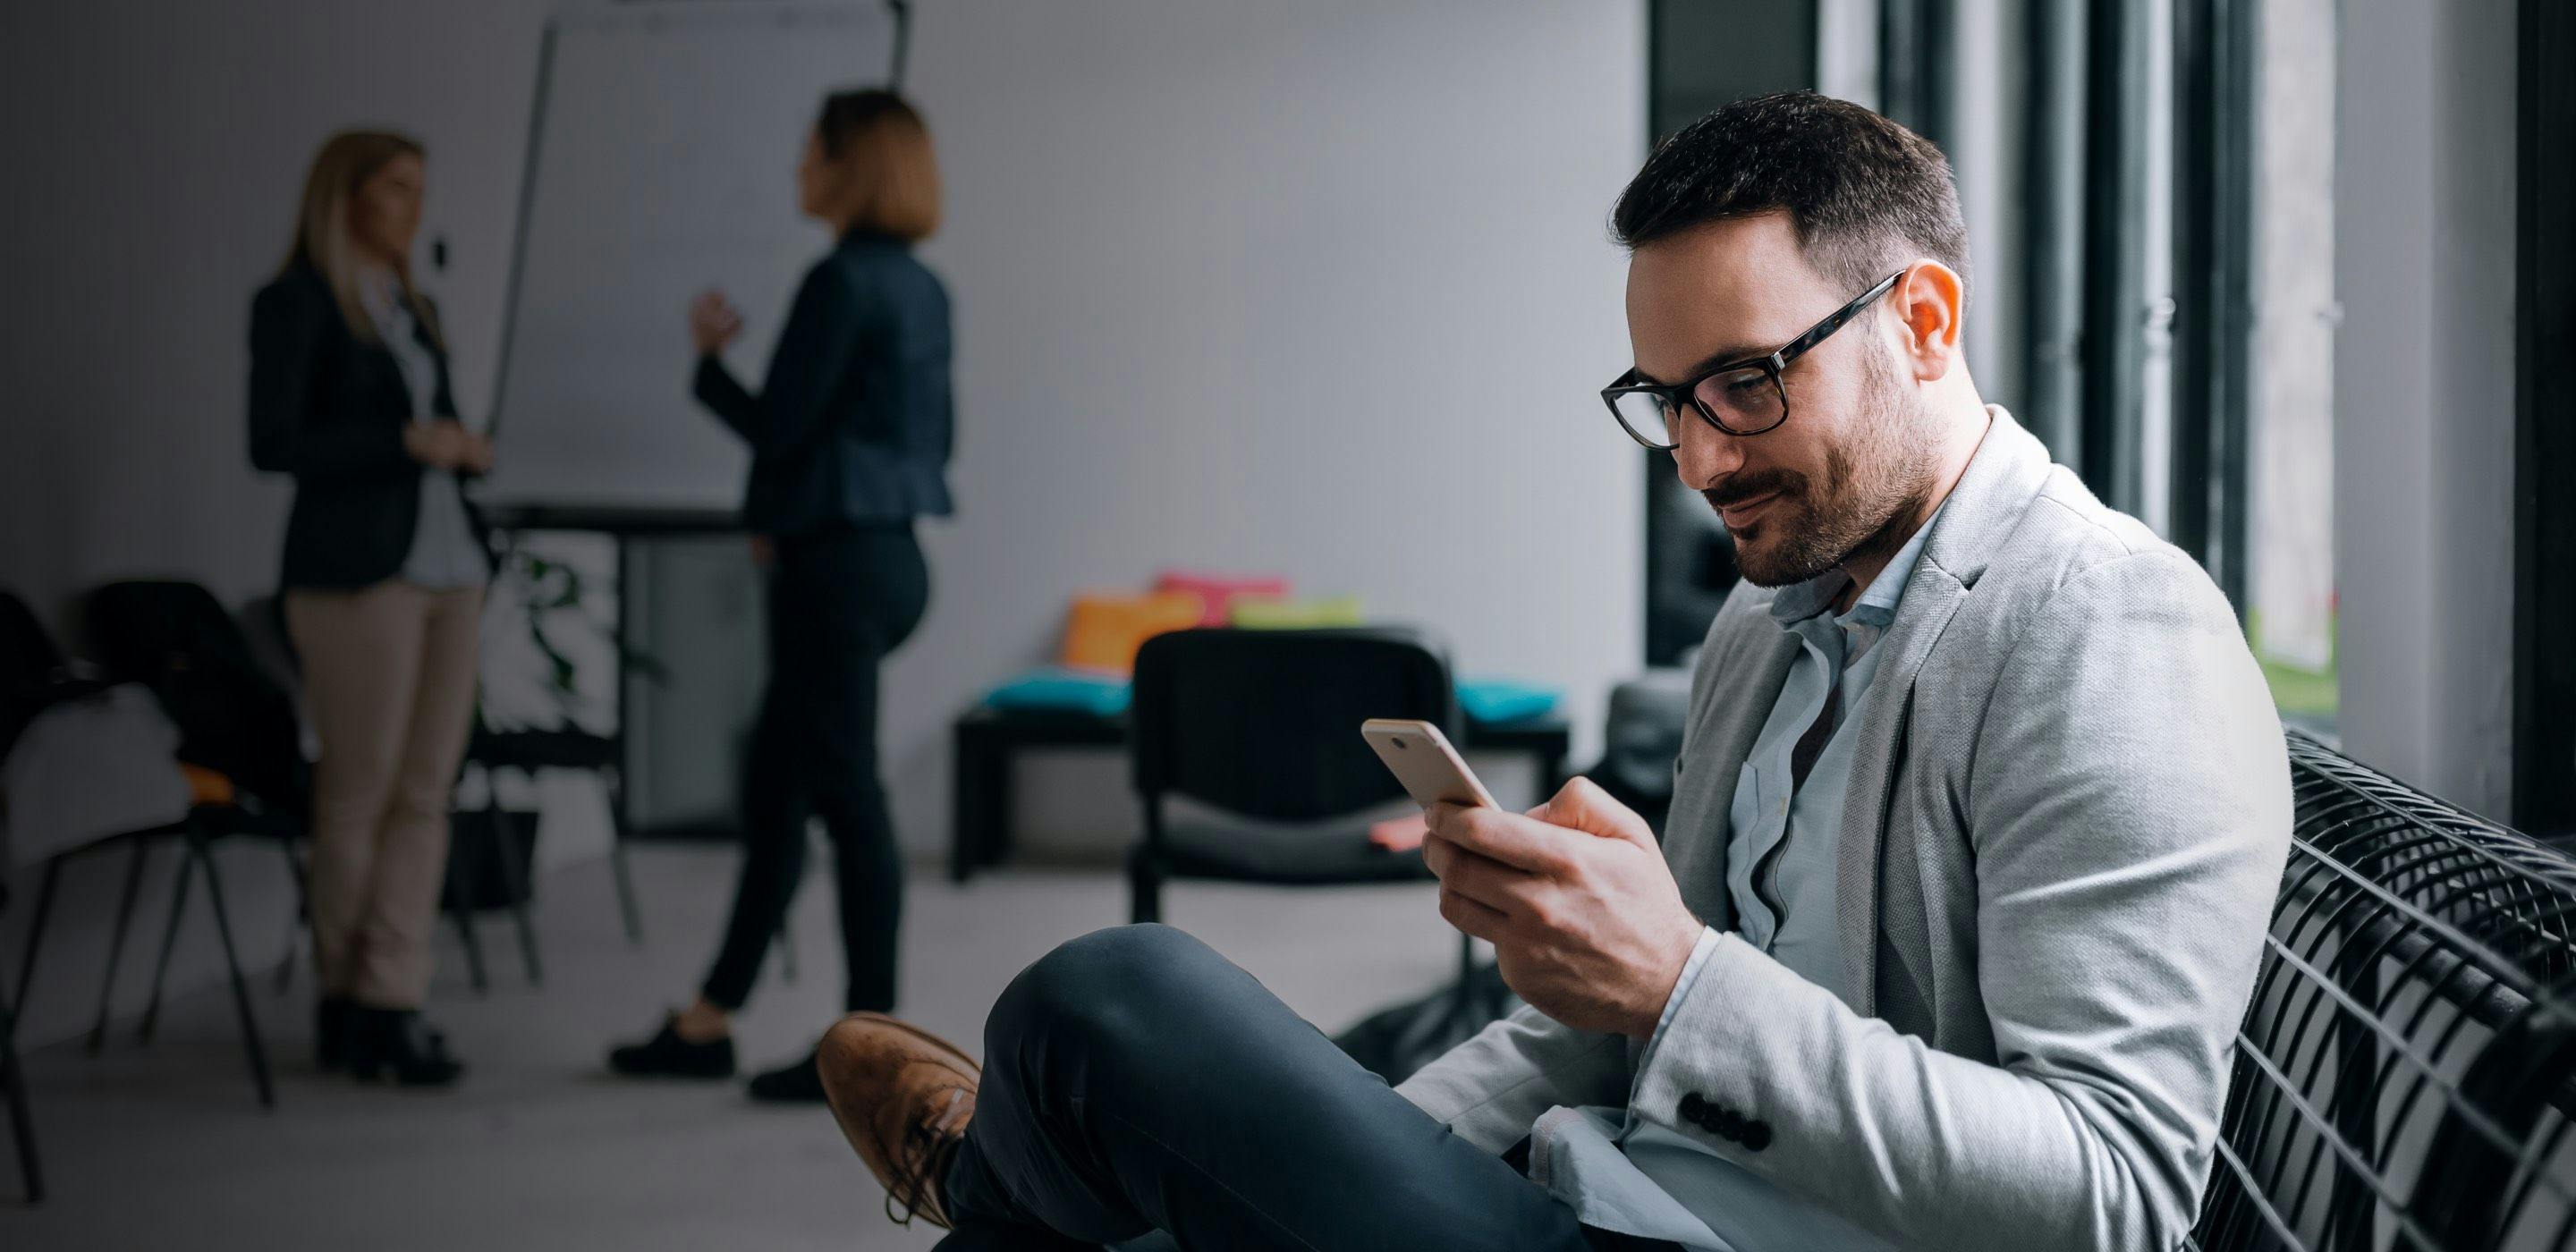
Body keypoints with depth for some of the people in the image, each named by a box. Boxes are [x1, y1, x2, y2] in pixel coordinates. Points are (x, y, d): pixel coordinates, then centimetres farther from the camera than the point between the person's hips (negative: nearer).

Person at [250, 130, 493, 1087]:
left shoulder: (411, 308, 18)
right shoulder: (295, 303, -2)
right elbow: (272, 443, -11)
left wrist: (465, 451, 2)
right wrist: (407, 439, -14)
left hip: (447, 563, 7)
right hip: (357, 571, -7)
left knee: (424, 793, 1)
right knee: (359, 791, -2)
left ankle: (392, 1001, 3)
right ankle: (345, 998, 8)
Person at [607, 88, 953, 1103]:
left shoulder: (843, 281, -15)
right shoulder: (921, 287, 12)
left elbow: (778, 426, -15)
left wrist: (709, 360, 3)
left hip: (840, 564, -10)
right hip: (888, 554, 10)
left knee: (848, 800, -3)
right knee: (773, 793, 15)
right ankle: (708, 1024, 23)